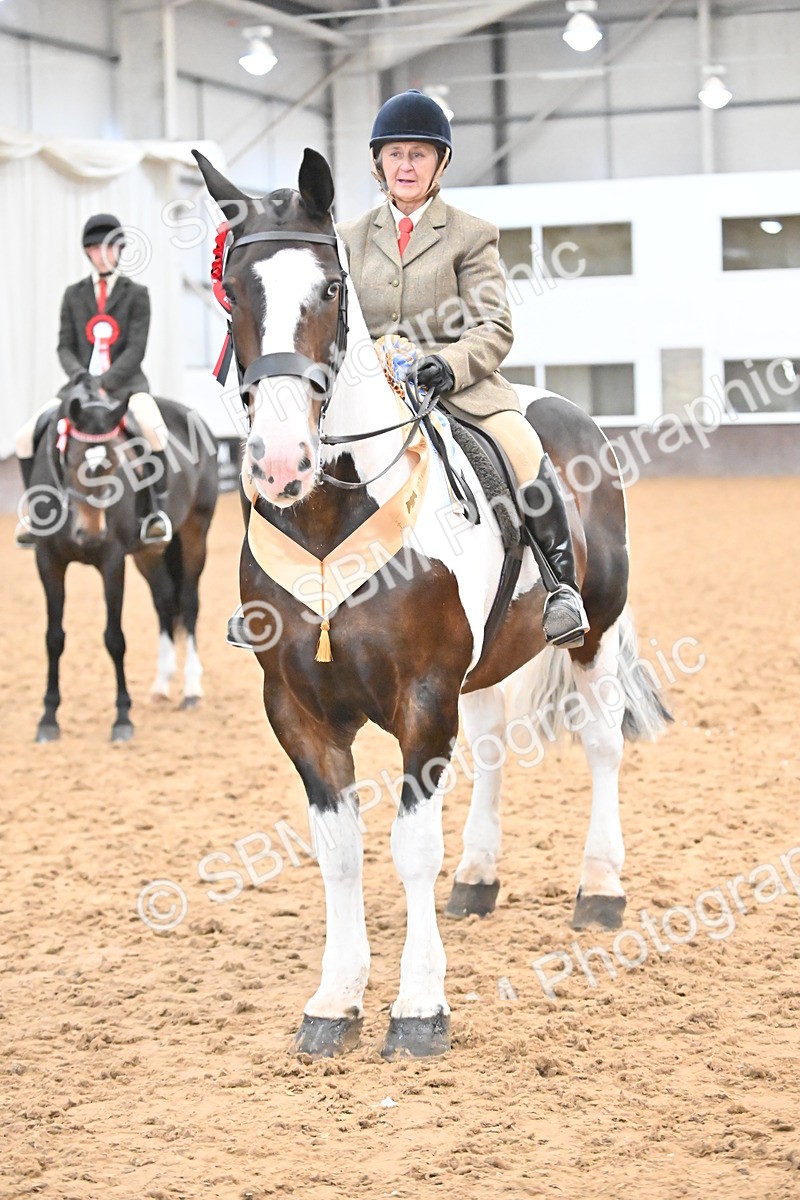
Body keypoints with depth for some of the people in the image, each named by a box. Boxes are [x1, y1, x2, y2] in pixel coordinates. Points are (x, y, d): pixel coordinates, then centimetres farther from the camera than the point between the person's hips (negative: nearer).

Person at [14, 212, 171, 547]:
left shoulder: (135, 294, 3)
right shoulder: (74, 295, 12)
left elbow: (136, 350, -7)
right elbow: (65, 347, 6)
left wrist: (105, 383, -20)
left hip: (125, 384, -3)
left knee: (154, 429, -35)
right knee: (26, 436, -13)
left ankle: (157, 508, -19)